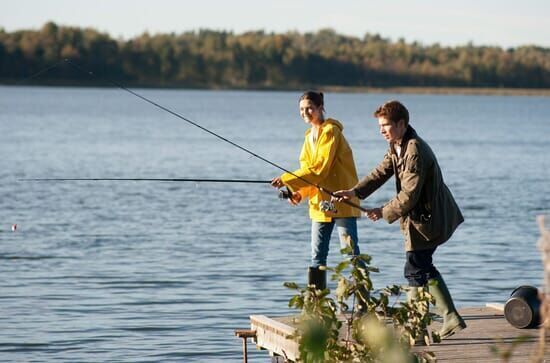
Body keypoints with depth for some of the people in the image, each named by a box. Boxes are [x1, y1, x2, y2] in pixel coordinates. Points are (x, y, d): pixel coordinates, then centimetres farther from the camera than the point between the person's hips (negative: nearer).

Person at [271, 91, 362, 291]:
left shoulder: (330, 132, -11)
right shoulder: (310, 136, 15)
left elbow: (320, 168, -19)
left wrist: (287, 180, -19)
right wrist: (299, 192, -3)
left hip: (341, 200, -8)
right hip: (320, 202, 8)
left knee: (350, 252, -9)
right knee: (317, 255, 7)